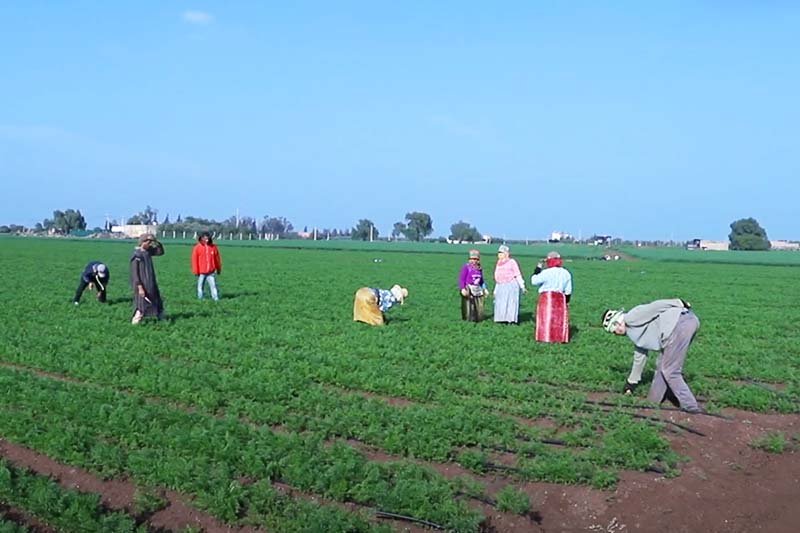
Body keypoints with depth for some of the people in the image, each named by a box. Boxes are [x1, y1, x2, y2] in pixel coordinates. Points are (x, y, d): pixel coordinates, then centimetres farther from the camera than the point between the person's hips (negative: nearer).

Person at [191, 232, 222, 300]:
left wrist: (219, 269, 15)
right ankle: (200, 298, 14)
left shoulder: (213, 247, 4)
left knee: (213, 285, -4)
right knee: (200, 286, 6)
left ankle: (216, 298, -5)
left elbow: (217, 259, 11)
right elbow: (194, 260, -2)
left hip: (211, 272, 1)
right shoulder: (197, 247, -2)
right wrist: (195, 271, -5)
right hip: (201, 272, -1)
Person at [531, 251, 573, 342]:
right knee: (560, 319, 10)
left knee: (546, 318, 1)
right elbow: (568, 291, 8)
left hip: (547, 298, -4)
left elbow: (534, 281, -5)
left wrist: (537, 270, 6)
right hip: (561, 298, 5)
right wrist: (566, 301, 18)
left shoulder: (546, 272, -12)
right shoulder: (566, 273, 6)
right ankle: (560, 338, 12)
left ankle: (546, 337, 1)